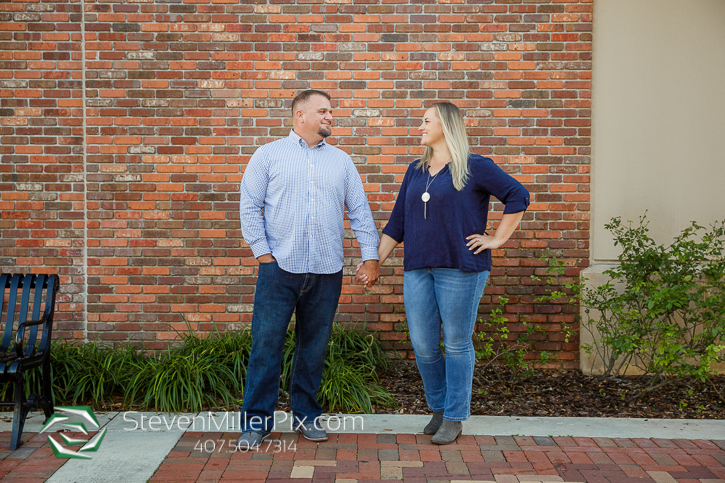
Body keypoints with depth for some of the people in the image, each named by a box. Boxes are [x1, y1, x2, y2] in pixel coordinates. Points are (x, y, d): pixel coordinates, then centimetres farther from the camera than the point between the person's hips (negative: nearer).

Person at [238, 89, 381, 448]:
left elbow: (360, 212, 13)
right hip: (279, 268, -2)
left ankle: (306, 415, 22)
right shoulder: (269, 155, 6)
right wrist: (262, 252, -6)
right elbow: (249, 206, 2)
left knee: (314, 346, 9)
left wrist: (370, 255, 4)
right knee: (266, 344, -3)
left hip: (327, 272, 3)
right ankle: (256, 420, 6)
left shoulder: (341, 161, 15)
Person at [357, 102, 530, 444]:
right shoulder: (415, 172, 15)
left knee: (457, 344, 2)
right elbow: (397, 223, 16)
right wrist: (375, 260, 10)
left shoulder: (474, 167, -2)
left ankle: (454, 417, 15)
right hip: (418, 269, 5)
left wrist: (497, 239, -5)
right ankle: (438, 407, 27)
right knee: (423, 346, 6)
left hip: (461, 267, -5)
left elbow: (518, 196, -2)